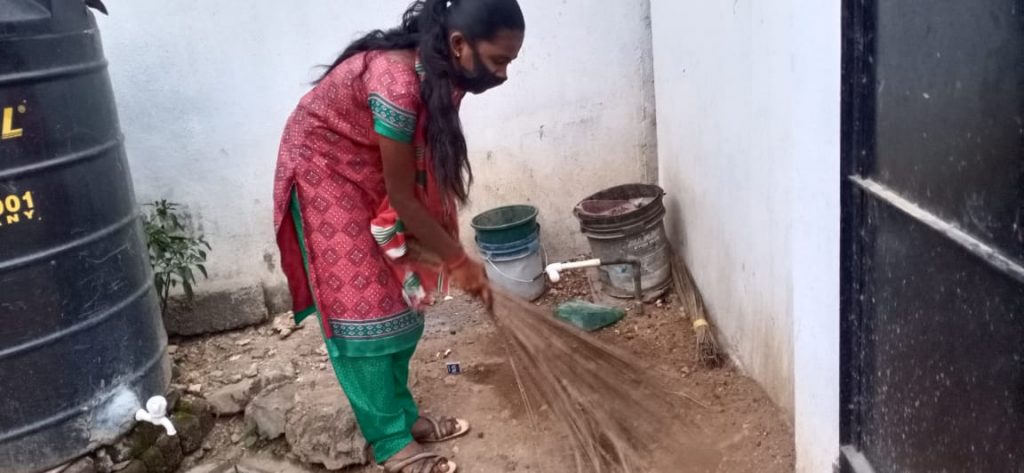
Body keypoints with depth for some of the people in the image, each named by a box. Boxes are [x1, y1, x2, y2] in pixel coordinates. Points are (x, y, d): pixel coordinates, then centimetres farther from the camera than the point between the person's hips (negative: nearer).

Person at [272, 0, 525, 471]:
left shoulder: (442, 75, -10)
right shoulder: (398, 84, -36)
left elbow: (427, 174, -2)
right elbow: (402, 196, -26)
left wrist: (449, 256, -2)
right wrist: (460, 262, -16)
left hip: (370, 172, 8)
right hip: (324, 170, -8)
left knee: (399, 295, 9)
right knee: (360, 305, -5)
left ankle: (404, 414, 23)